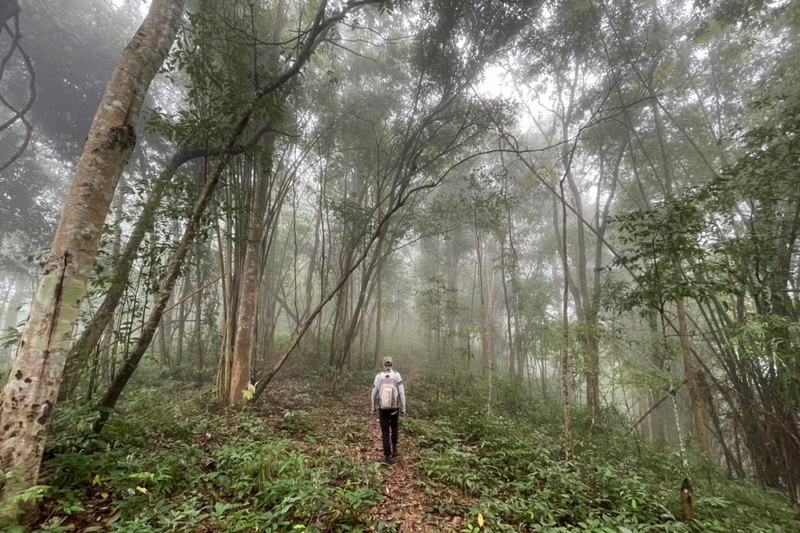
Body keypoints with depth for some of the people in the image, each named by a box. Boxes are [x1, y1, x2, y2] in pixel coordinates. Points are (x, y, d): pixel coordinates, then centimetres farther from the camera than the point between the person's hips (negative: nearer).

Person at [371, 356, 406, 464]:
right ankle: (394, 450, 24)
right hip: (394, 407, 0)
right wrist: (403, 408, -1)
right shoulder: (396, 375, -5)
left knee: (385, 432, 8)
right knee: (394, 428, 26)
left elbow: (374, 393, -1)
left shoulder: (379, 376, -3)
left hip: (382, 408, 0)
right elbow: (402, 392, -9)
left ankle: (387, 457, 8)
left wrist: (373, 407, 13)